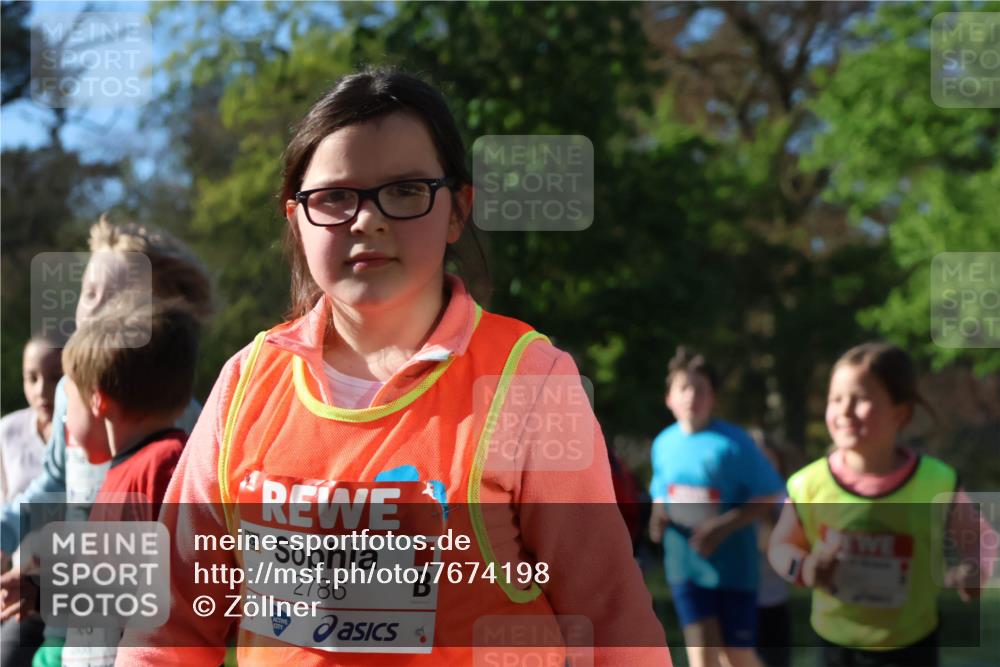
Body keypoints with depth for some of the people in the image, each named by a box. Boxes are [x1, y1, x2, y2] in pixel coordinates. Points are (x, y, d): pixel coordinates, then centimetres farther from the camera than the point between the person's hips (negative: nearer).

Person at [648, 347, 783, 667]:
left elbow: (768, 496, -13)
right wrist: (659, 516, -6)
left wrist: (724, 526, -24)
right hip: (685, 565, 4)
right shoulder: (664, 444, 2)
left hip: (732, 565, -3)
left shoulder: (733, 442, -15)